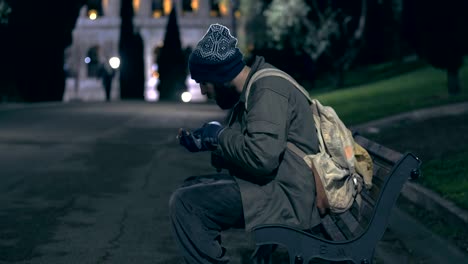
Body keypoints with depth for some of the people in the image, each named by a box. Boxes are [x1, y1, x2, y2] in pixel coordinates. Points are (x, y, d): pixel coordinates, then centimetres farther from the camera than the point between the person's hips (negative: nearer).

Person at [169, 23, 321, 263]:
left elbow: (262, 157, -29)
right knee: (191, 189, 16)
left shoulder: (268, 89, -16)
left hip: (288, 198, -11)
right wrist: (205, 143, 7)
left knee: (184, 204, -18)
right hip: (270, 187, 11)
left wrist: (219, 135, -13)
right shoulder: (249, 90, 15)